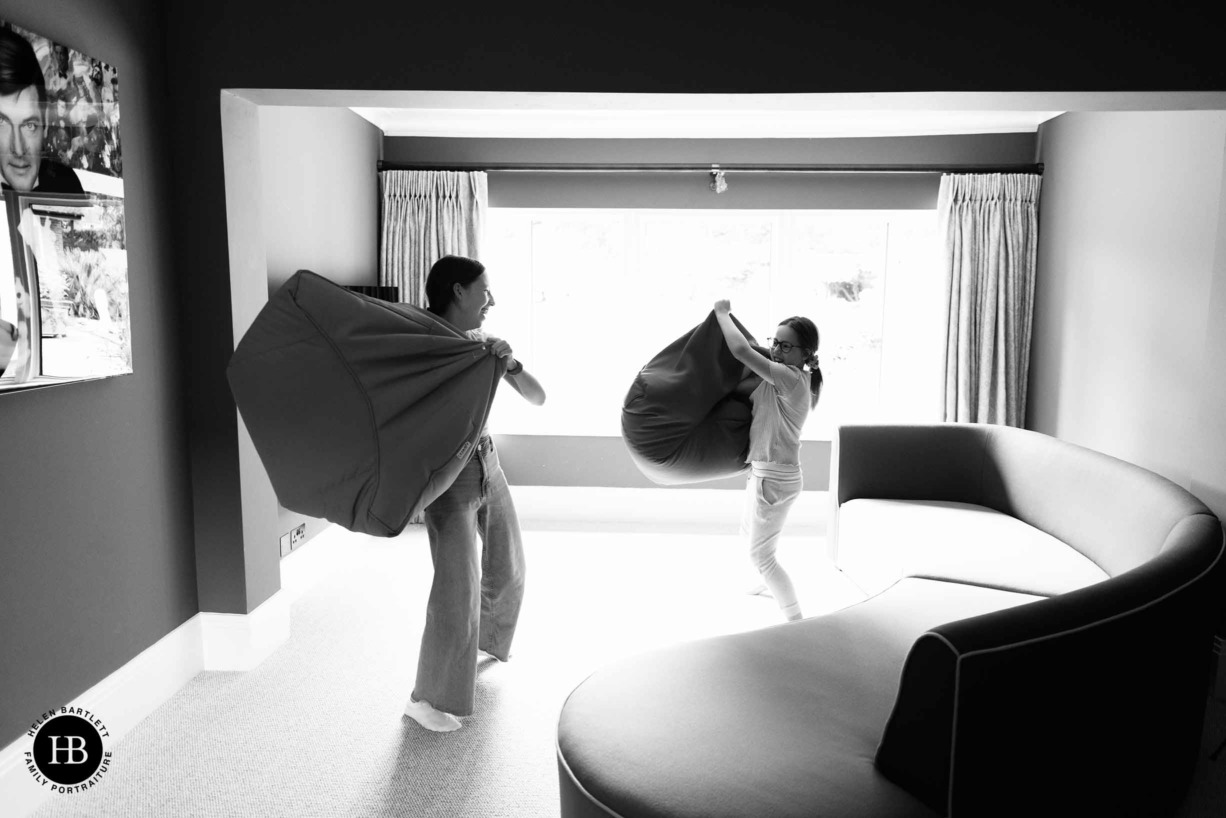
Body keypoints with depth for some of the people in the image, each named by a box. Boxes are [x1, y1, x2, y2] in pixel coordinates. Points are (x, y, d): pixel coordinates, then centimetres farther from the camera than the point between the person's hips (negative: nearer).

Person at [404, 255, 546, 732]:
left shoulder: (485, 345, 2)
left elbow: (537, 398, -2)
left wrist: (510, 363, -17)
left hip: (488, 465, 7)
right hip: (447, 475, -7)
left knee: (508, 569, 21)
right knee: (458, 586, -9)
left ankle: (486, 639, 50)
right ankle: (427, 699, 8)